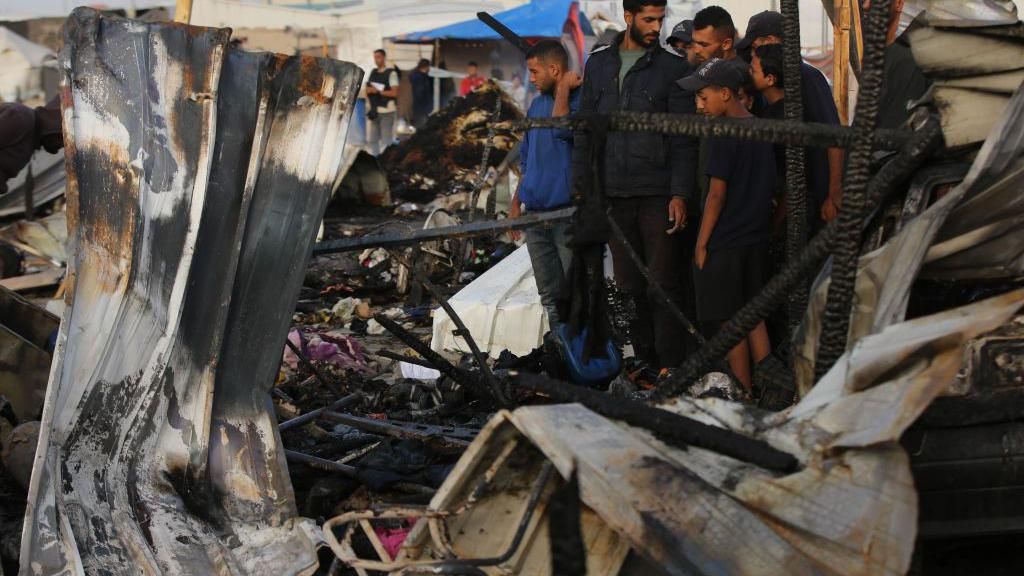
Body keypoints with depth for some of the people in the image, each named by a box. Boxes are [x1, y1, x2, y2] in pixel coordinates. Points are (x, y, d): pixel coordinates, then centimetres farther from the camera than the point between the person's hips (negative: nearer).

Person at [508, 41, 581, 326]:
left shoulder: (581, 99, -8)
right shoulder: (537, 104, 15)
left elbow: (562, 129, -28)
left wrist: (564, 89, -15)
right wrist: (515, 202, 18)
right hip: (536, 211, 7)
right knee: (549, 294, 12)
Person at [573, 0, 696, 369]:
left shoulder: (674, 69, 1)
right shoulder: (598, 65, 13)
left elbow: (683, 140, -3)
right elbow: (584, 132, 15)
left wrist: (680, 194, -12)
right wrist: (581, 188, 9)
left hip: (658, 195, -4)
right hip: (613, 194, 4)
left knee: (664, 283, -5)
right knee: (628, 285, 8)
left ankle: (671, 365, -1)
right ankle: (644, 361, 16)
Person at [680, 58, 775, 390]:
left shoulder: (726, 135, -15)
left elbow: (717, 194, -16)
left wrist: (701, 242, -10)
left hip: (725, 244, -8)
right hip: (756, 241, 8)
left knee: (729, 324, 0)